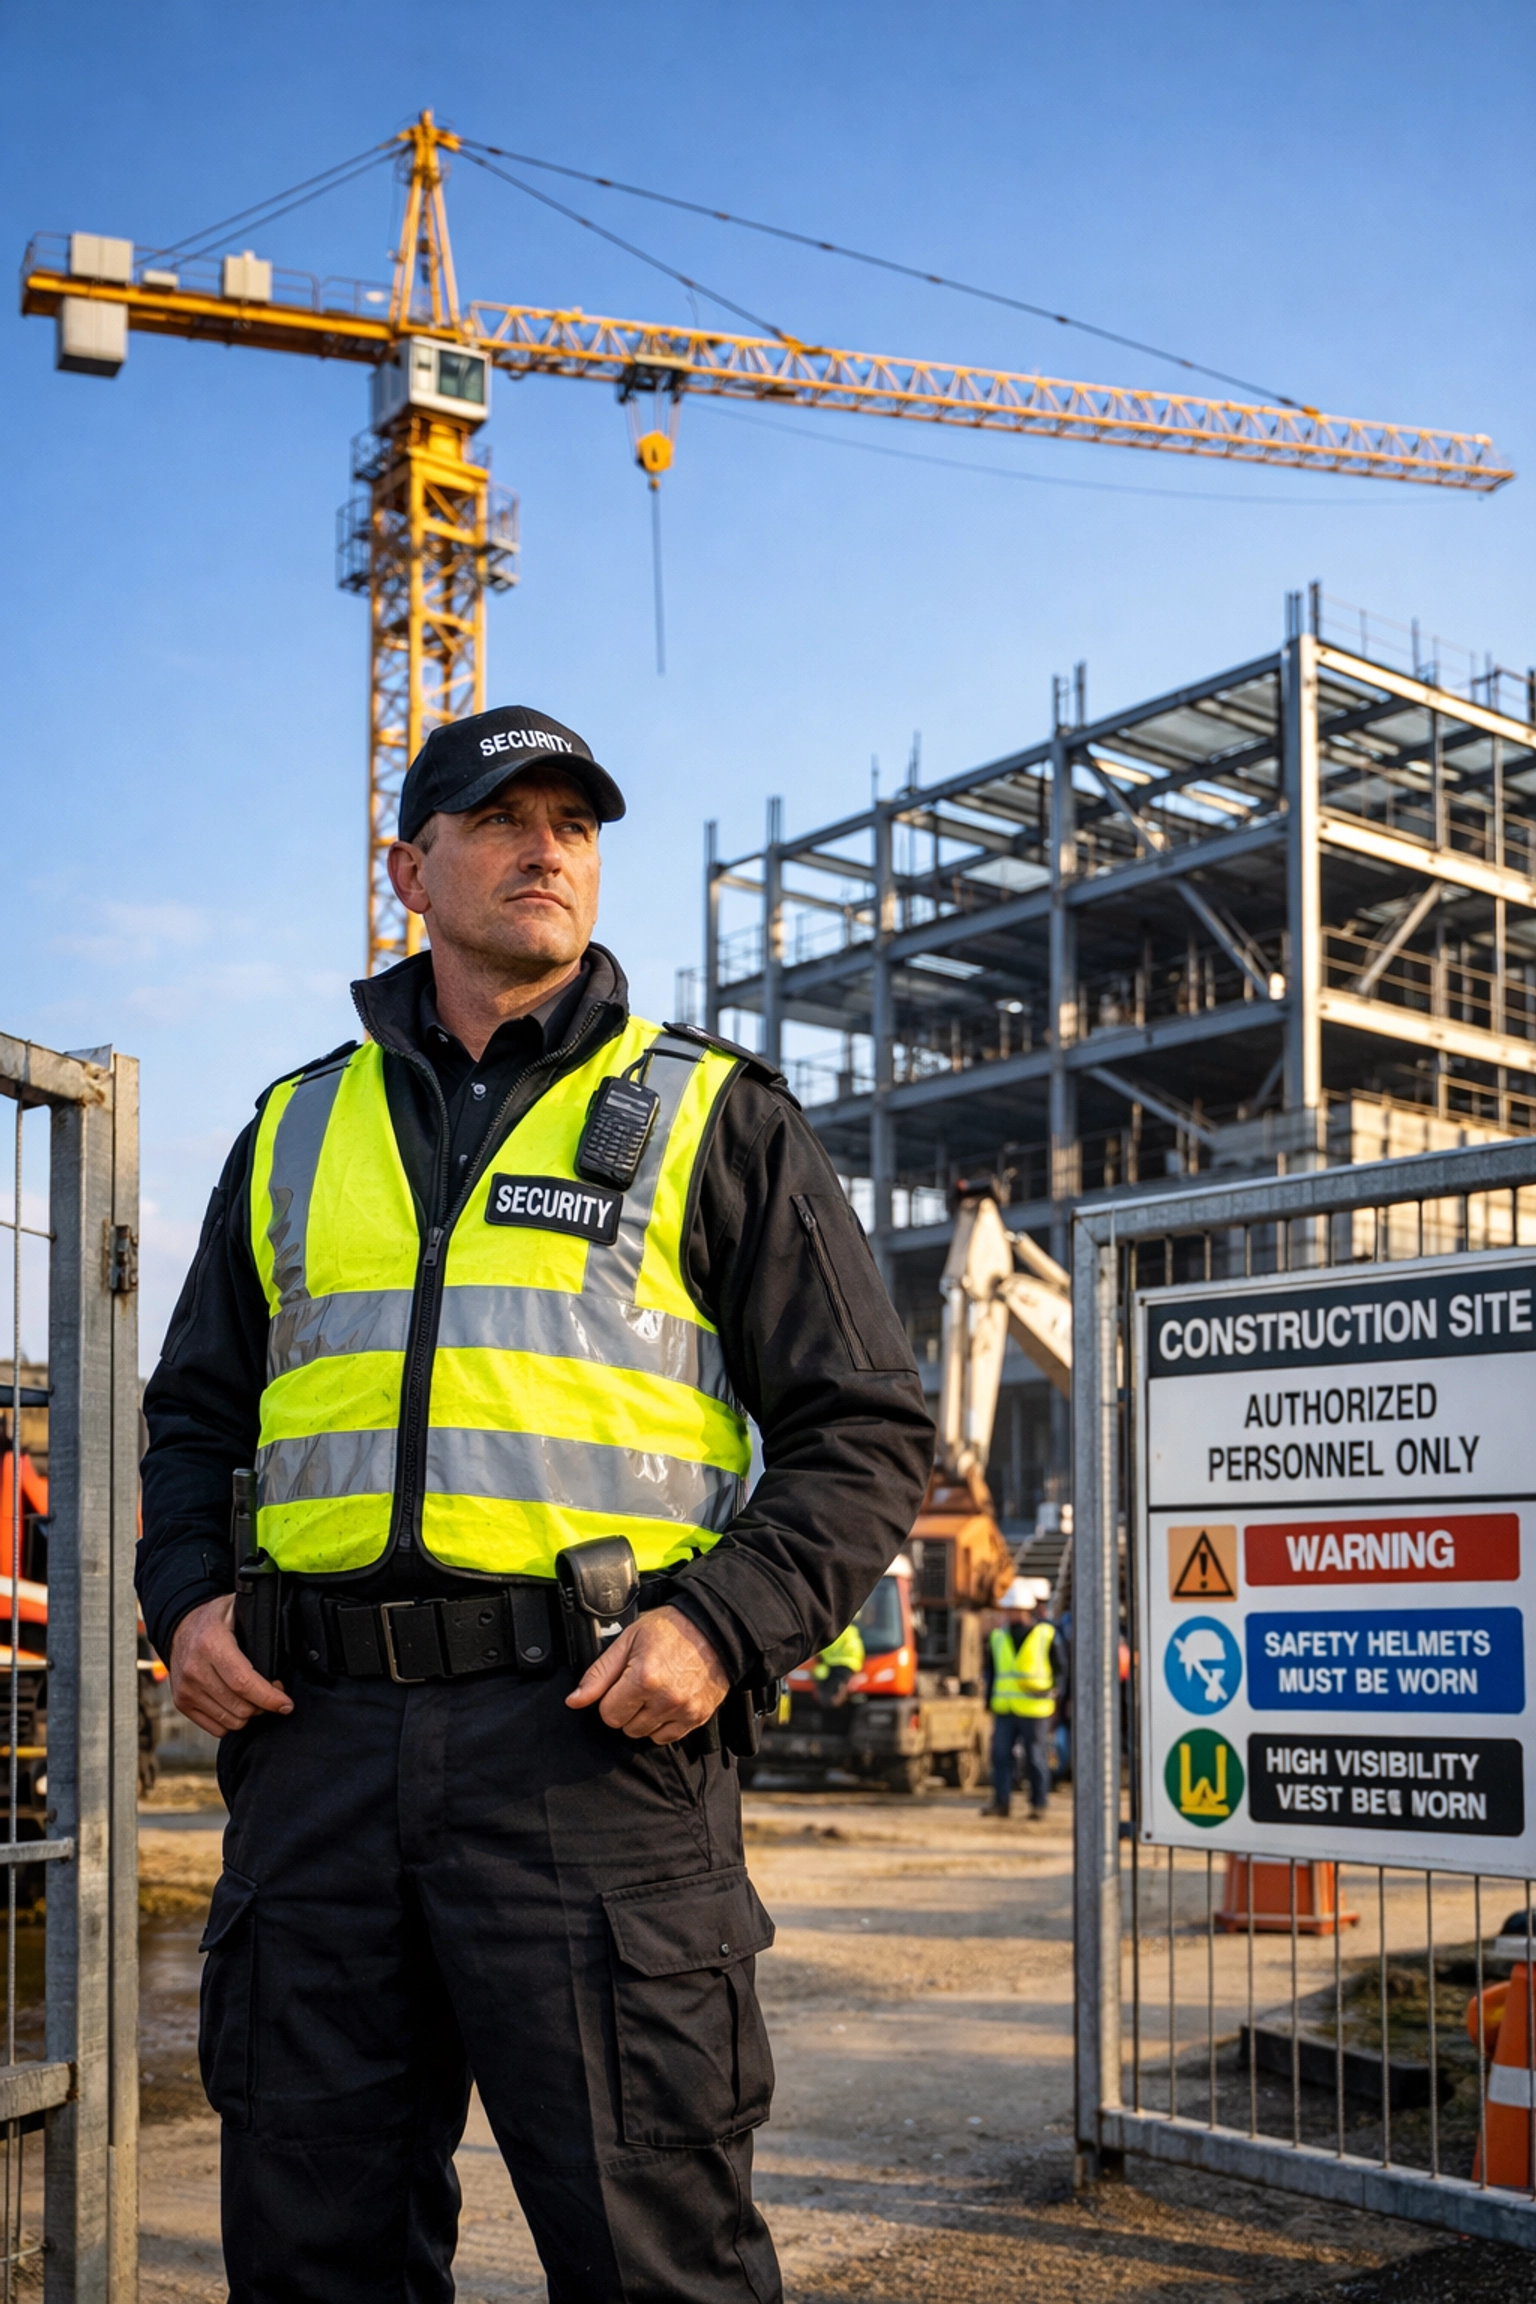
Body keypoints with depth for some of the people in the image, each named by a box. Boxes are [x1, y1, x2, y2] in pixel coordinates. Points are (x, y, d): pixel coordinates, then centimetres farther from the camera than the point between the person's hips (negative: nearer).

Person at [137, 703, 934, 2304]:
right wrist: (184, 1597, 5)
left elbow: (865, 1428, 4)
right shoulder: (296, 1128, 18)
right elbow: (195, 1412, 25)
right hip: (318, 1732, 4)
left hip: (587, 1732, -3)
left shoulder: (707, 1116, 8)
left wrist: (721, 1628, -11)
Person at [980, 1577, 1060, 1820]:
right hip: (1004, 1709, 4)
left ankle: (1039, 1803, 12)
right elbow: (991, 1671, 19)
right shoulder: (998, 1637, 10)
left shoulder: (1046, 1635, 0)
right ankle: (1001, 1801, 5)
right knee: (1001, 1754, -1)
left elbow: (1060, 1670, 4)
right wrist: (990, 1701, 16)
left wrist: (1056, 1701, 2)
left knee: (1036, 1758, 2)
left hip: (1035, 1709, -4)